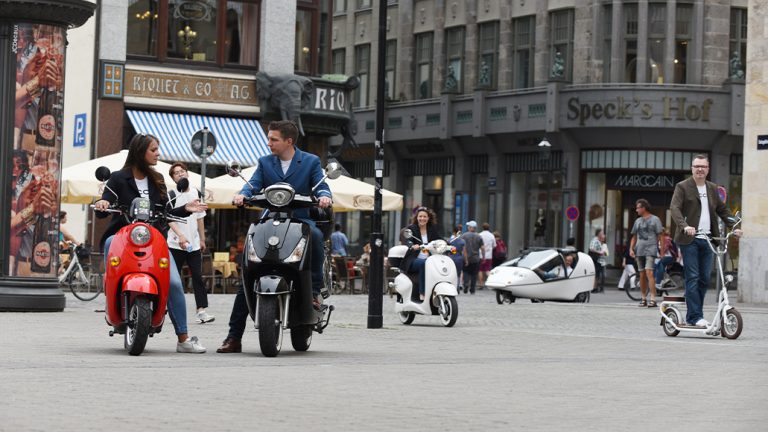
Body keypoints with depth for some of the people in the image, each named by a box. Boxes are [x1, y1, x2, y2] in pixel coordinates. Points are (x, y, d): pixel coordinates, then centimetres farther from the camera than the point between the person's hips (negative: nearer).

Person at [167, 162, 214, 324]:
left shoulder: (196, 193, 11)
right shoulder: (171, 195, -4)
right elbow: (169, 219, -13)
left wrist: (202, 239, 17)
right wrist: (180, 236, -26)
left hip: (194, 244, 4)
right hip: (176, 244, -3)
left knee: (198, 277, -4)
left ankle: (201, 310, -8)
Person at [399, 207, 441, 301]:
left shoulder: (432, 229, 15)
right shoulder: (411, 228, 3)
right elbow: (408, 241, -14)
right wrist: (413, 246, -38)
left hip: (428, 259, 4)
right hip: (413, 260, -4)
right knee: (423, 263, -35)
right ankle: (422, 294, -35)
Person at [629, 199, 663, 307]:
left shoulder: (655, 219, 3)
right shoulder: (638, 221, 18)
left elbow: (660, 236, 0)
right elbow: (634, 237, 22)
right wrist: (631, 249, 7)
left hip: (651, 249, -6)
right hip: (639, 250, 6)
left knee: (649, 273, -17)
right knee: (642, 275, 6)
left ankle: (653, 299, -20)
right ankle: (643, 299, 11)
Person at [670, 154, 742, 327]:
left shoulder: (713, 189, 18)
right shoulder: (682, 187, 0)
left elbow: (722, 210, 25)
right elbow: (675, 208, -13)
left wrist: (734, 227, 11)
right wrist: (685, 226, -30)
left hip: (707, 240, 6)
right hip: (690, 240, -6)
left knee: (705, 279, 4)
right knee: (692, 278, -9)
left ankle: (693, 316, 11)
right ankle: (695, 317, -9)